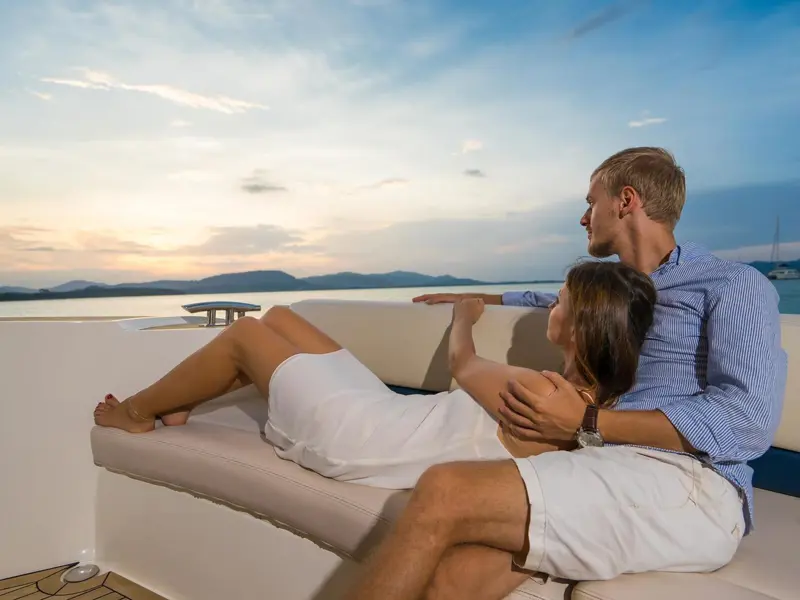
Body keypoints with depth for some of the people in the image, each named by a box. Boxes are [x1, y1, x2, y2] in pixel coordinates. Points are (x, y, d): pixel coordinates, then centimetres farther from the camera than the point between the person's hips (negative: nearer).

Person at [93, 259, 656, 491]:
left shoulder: (541, 397, -27)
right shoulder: (587, 397, -3)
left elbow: (462, 366, -8)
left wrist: (464, 317, 12)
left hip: (347, 434, -8)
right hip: (379, 409, 8)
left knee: (243, 333, 8)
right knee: (277, 317, 17)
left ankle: (136, 411, 31)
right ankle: (175, 404, 34)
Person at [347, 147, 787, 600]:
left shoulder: (733, 284, 5)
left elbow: (749, 420, -10)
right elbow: (549, 301, 48)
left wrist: (587, 425, -15)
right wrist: (468, 300, 53)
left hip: (687, 482, -5)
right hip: (608, 471, 6)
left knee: (444, 494, -28)